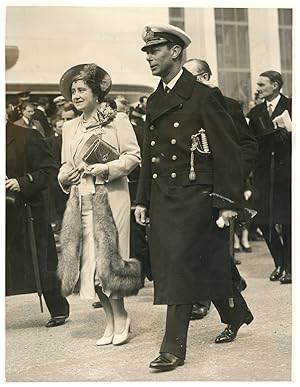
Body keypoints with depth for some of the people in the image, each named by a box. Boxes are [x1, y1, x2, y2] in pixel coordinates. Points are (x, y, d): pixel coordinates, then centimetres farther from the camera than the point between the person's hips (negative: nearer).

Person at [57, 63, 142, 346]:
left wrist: (106, 168, -16)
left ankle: (119, 318, 7)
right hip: (80, 200, 6)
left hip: (110, 198, -5)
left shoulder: (117, 120, -1)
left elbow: (133, 156, -5)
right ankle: (111, 320, 13)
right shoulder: (69, 127, 16)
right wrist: (65, 176, -1)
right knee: (89, 261, 3)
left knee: (107, 258, -7)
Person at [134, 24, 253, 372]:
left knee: (180, 266, -8)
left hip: (194, 196, -7)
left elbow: (228, 151, -10)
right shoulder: (154, 101, 14)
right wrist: (142, 198, 15)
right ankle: (236, 314, 34)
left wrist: (228, 202, -13)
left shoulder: (201, 96, -8)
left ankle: (173, 348, -2)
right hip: (162, 197, 7)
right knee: (205, 264, 14)